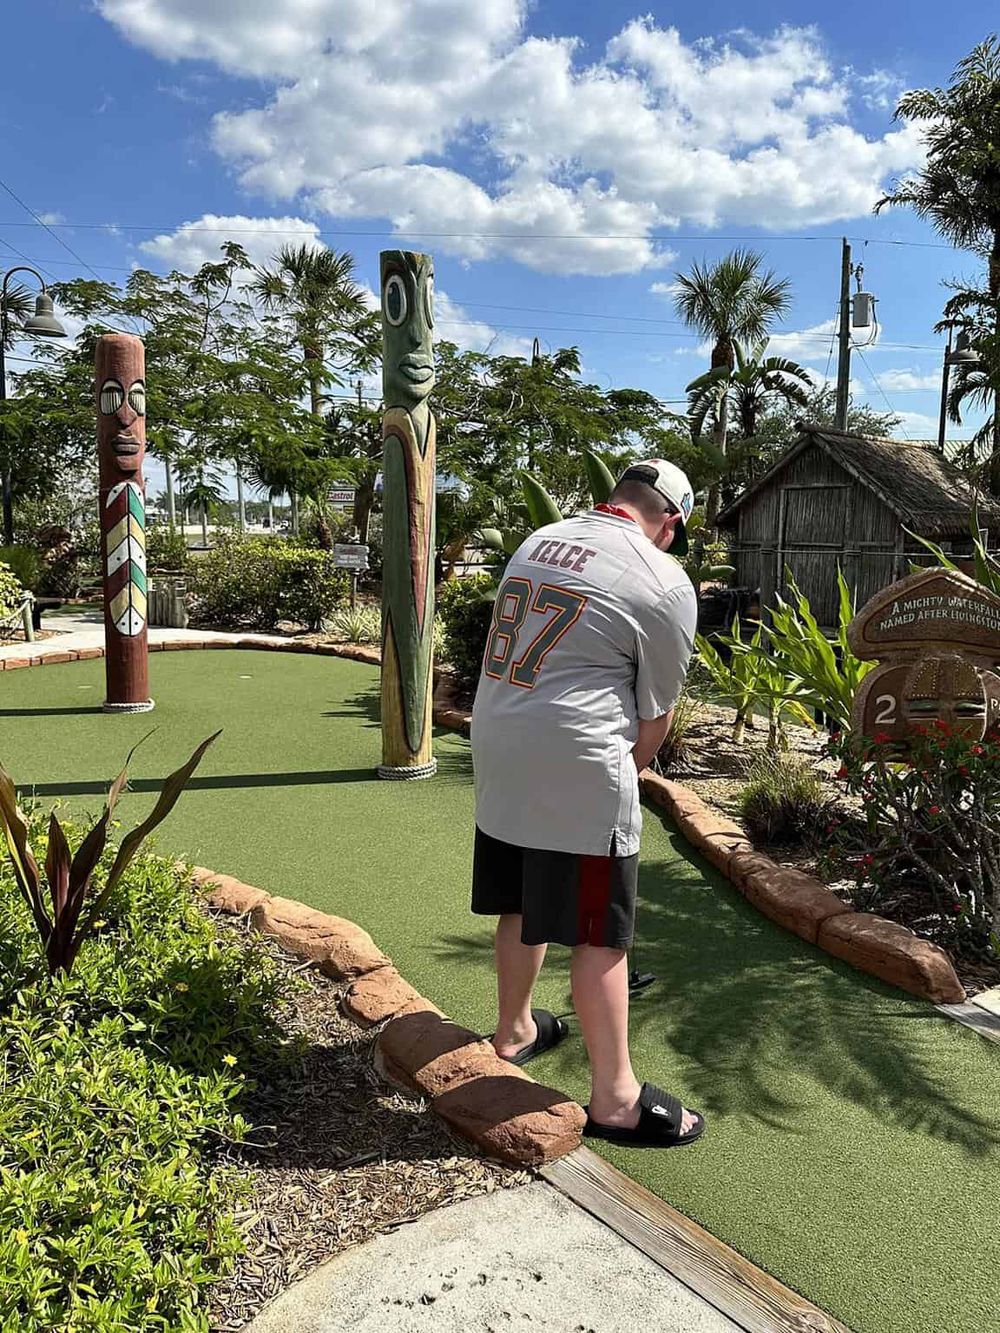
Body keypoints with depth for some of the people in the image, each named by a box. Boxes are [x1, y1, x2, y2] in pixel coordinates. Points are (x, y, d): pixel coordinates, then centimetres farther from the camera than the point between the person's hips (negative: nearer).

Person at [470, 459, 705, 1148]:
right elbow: (656, 712, -1)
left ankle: (515, 1029, 41)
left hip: (496, 749, 7)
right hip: (577, 764, -7)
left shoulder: (538, 541, 13)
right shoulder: (666, 582, -6)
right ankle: (616, 1098, 14)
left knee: (524, 904, 23)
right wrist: (628, 773, 19)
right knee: (599, 933, 3)